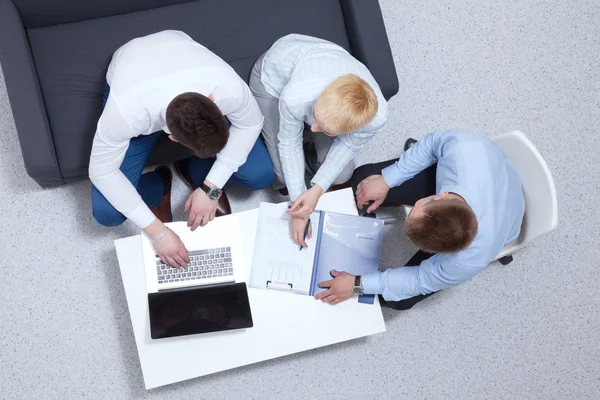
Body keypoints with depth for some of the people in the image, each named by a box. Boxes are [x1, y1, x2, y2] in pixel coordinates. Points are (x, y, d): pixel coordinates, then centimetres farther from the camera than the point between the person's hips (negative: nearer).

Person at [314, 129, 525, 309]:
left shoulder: (470, 259, -44)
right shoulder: (466, 147, -45)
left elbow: (421, 280, -23)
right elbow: (434, 142, -19)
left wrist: (359, 284, -19)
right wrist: (386, 180, -19)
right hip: (450, 175, 3)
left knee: (396, 298, -3)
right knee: (361, 178, -7)